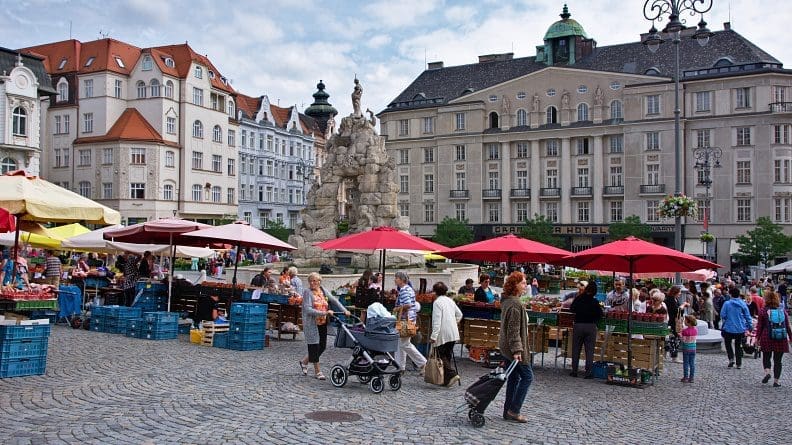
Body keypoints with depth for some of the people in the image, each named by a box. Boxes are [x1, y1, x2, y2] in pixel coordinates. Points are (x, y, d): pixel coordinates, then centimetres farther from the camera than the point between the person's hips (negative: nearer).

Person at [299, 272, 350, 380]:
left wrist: (344, 311, -5)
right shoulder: (307, 292, -10)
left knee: (322, 346, 11)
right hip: (311, 324, -6)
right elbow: (308, 309, -20)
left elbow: (334, 301, 9)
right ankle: (317, 371, 13)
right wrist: (324, 313, -27)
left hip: (323, 323, 6)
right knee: (314, 346, -1)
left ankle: (304, 362, 32)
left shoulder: (323, 291, 9)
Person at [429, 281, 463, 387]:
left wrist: (433, 336, -19)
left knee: (441, 355, 0)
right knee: (448, 355, 11)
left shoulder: (437, 302, -11)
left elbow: (437, 320, -18)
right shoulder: (450, 301, 11)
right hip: (453, 334, 7)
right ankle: (446, 380, 13)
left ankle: (452, 374, -15)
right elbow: (459, 314, 20)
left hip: (443, 334, -7)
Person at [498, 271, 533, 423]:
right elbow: (514, 329, -23)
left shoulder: (507, 301, 12)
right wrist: (517, 350, -24)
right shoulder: (515, 304, -19)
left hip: (506, 346, 10)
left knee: (514, 378, 14)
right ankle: (514, 409, 2)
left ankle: (508, 411, 19)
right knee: (527, 376, 0)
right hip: (513, 346, -10)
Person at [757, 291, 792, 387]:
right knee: (777, 360, 7)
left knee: (766, 357, 14)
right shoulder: (783, 311, 5)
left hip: (767, 338, -2)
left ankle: (767, 372, -10)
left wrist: (757, 338, 2)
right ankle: (776, 381, 7)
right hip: (781, 339, 2)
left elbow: (759, 326, -3)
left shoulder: (763, 312, -2)